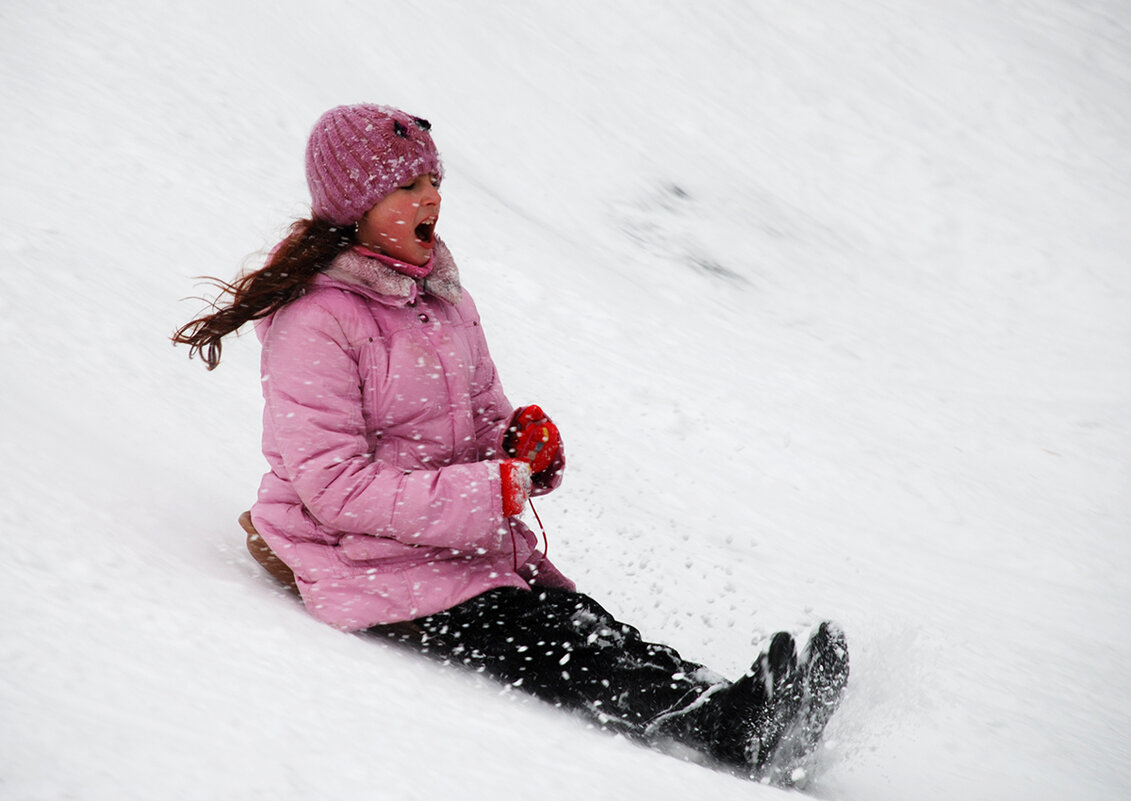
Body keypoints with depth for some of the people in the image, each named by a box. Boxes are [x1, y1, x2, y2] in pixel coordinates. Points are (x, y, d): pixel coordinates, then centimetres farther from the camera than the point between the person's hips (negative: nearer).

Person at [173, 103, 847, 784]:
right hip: (373, 563, -8)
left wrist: (525, 445, -4)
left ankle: (733, 713, -30)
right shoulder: (315, 320, -13)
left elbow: (485, 416, 22)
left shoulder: (443, 295, 14)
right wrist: (489, 493, -22)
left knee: (603, 635, -15)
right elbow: (334, 487, -19)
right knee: (557, 656, -26)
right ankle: (729, 736, -41)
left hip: (471, 545, 8)